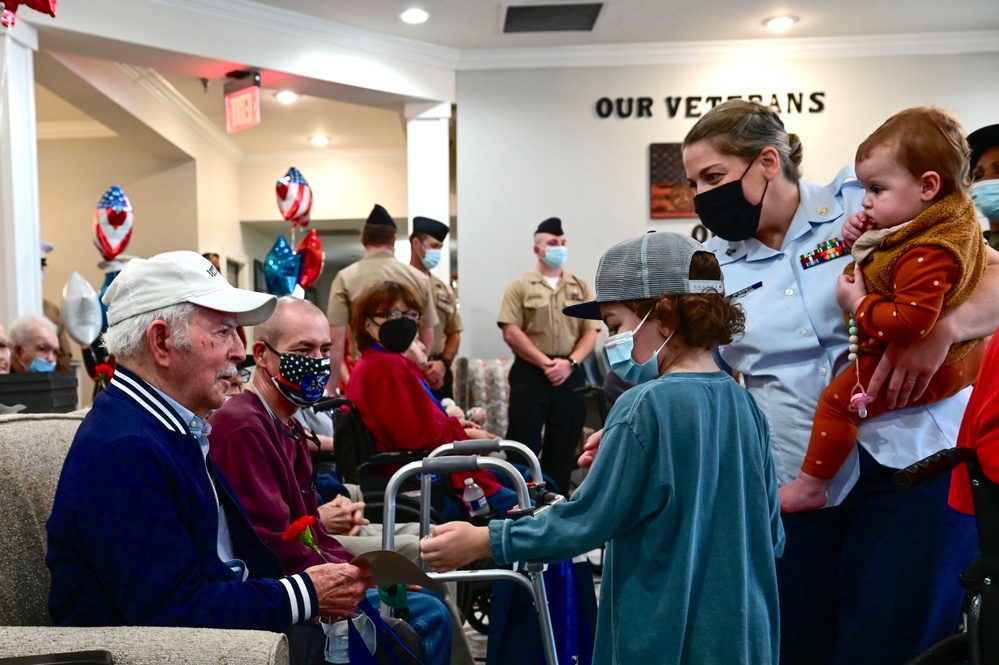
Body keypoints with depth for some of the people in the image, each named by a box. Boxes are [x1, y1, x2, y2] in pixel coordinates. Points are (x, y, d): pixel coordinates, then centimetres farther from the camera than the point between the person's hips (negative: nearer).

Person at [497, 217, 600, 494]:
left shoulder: (580, 288, 12)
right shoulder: (520, 286, 3)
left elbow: (590, 332, 7)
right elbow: (511, 333, -6)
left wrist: (570, 362, -9)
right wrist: (545, 362, -12)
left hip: (570, 375, 3)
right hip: (530, 374, -3)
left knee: (563, 448, 7)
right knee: (524, 445, -2)